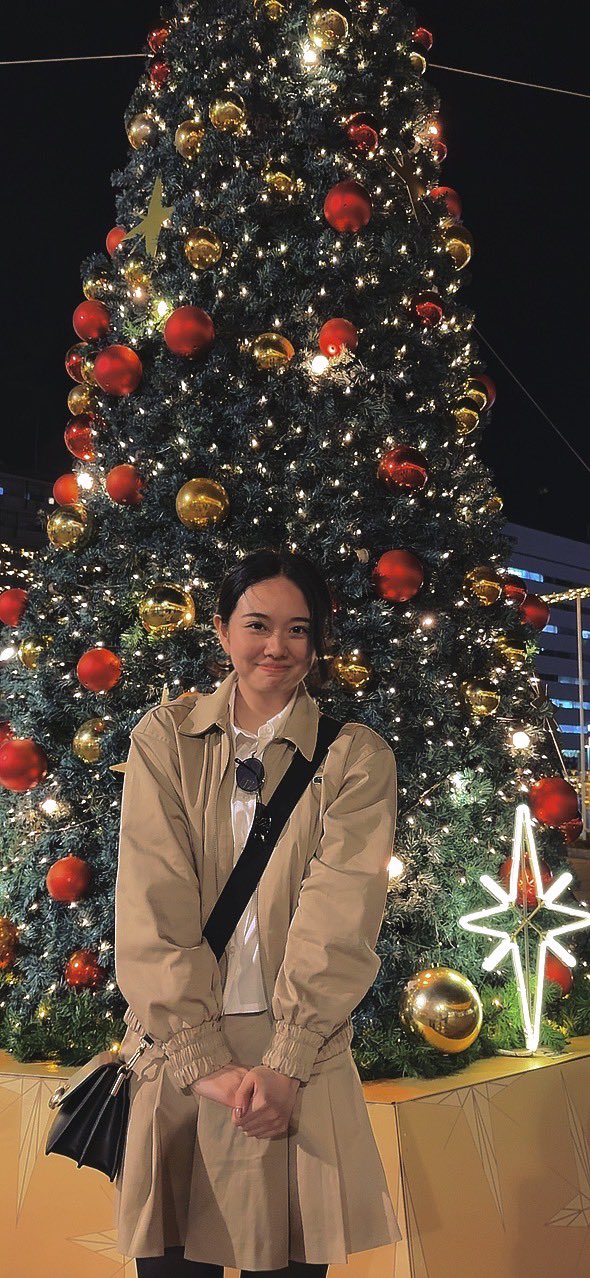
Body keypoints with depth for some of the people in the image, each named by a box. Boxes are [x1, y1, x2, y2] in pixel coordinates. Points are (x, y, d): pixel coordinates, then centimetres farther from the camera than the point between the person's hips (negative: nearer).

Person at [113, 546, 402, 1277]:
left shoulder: (356, 757, 2)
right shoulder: (164, 739, 3)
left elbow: (341, 919, -5)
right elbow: (151, 906, -4)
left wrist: (284, 1064, -14)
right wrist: (202, 1060, -12)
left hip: (299, 1067, 0)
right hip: (176, 1060, 1)